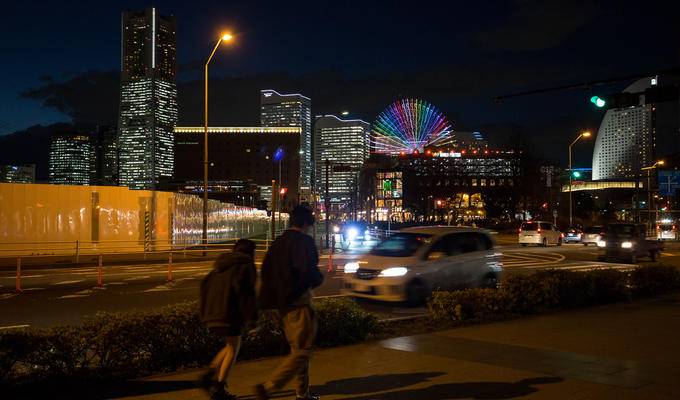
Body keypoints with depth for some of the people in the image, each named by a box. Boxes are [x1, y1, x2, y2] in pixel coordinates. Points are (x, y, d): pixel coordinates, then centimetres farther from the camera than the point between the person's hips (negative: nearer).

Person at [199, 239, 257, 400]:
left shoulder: (221, 265, 20)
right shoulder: (246, 266, -4)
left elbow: (206, 284, 17)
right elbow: (245, 290, -16)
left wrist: (206, 311, 20)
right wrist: (251, 314, -11)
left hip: (213, 313, 8)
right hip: (230, 314, -8)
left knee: (231, 345, 21)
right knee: (233, 349, 4)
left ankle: (210, 374, 9)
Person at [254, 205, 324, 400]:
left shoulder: (278, 242, 12)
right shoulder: (305, 241, -12)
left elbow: (266, 272, 13)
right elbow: (311, 273, -19)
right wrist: (319, 278, 2)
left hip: (283, 303, 9)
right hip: (299, 302, -9)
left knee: (297, 349, 19)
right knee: (302, 351, -4)